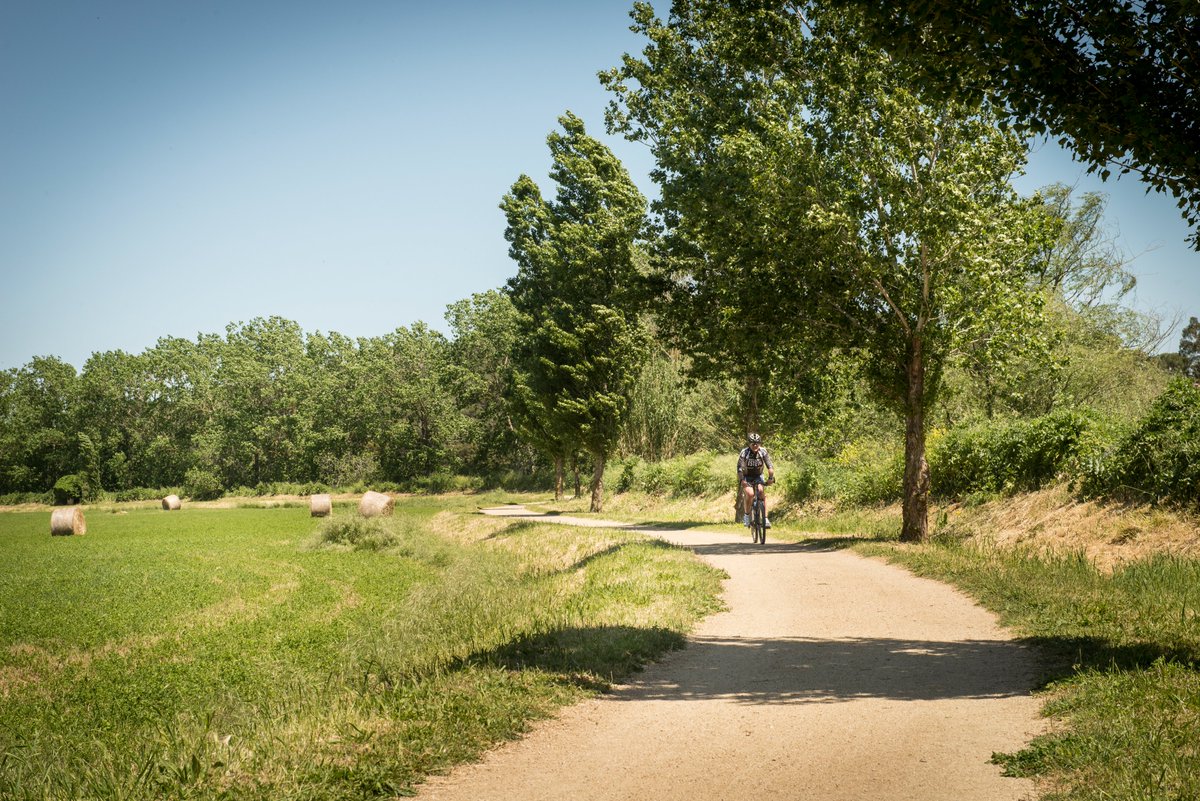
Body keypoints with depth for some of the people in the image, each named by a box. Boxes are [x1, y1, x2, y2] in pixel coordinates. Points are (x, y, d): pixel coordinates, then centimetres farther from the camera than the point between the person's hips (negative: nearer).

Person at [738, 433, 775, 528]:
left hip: (758, 476, 2)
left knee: (763, 493, -22)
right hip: (747, 477, -2)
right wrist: (742, 480, -41)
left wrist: (771, 478, -36)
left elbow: (770, 466, -21)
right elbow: (740, 468, -28)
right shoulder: (744, 452, -22)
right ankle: (746, 515, -5)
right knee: (750, 494, -26)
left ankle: (765, 518, -17)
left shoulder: (763, 452, -17)